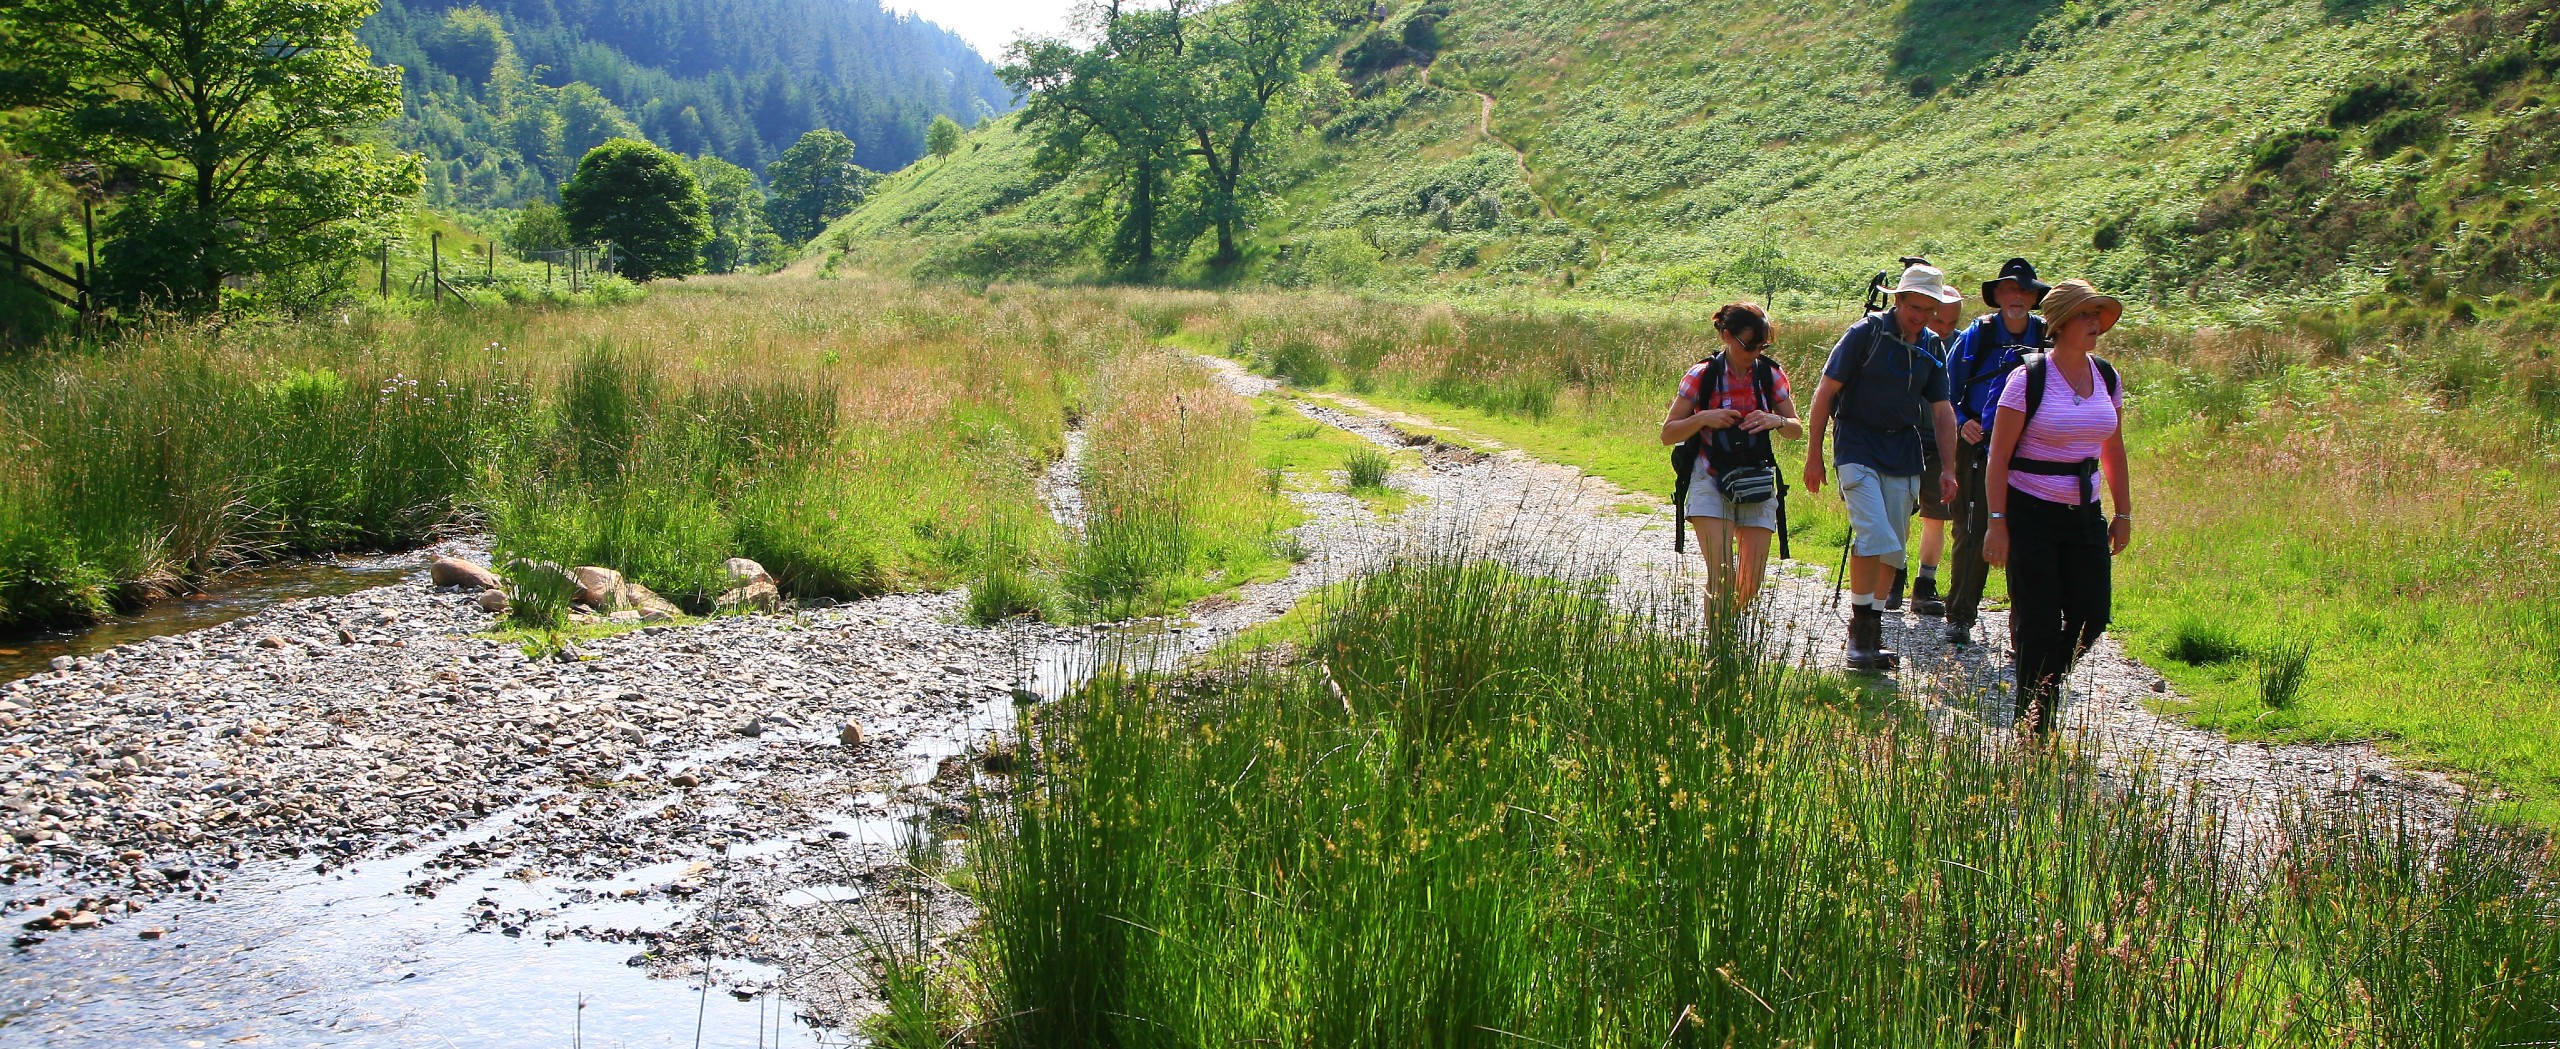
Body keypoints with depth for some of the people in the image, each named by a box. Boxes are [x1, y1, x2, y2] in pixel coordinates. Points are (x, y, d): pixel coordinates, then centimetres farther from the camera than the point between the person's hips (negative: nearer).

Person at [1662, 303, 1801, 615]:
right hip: (1711, 483, -3)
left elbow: (1797, 430, 10)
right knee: (1721, 578, -17)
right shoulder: (1702, 375, -5)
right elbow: (1668, 433, -2)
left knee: (1751, 584, 2)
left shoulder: (1771, 375, 3)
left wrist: (1776, 421, -12)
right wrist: (1703, 418, -19)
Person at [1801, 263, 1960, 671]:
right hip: (1858, 447, -5)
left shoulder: (1931, 347, 8)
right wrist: (1814, 454, -8)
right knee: (1874, 535, -19)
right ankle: (1860, 628, -8)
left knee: (1894, 545, 5)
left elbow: (1942, 410, 15)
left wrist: (1948, 468, 9)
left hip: (1903, 452, 5)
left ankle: (1873, 627, 16)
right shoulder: (1866, 333, -8)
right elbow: (1825, 392, -6)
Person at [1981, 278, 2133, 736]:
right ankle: (2032, 722, 11)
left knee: (2092, 616, 3)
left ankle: (2039, 688, 29)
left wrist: (2123, 513, 15)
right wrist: (1996, 521, -15)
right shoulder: (2029, 379, -11)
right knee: (2038, 623, -3)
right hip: (2031, 513, -5)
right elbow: (1999, 456, -10)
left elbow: (2113, 450, 17)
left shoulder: (2107, 379, 6)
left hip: (2084, 515, 6)